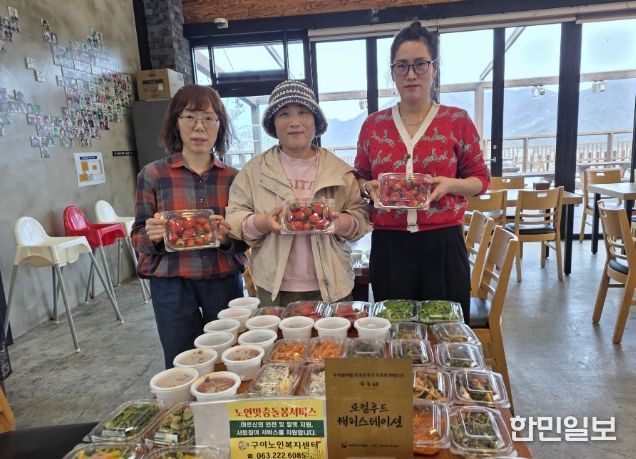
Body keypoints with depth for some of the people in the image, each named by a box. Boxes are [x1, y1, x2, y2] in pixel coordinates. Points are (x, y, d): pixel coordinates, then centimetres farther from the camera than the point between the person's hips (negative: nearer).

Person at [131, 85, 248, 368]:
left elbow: (246, 240, 5)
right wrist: (151, 236, -20)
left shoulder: (233, 177, 3)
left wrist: (227, 237, -16)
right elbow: (138, 238, 1)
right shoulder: (153, 175, -2)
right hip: (171, 285, -1)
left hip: (225, 281, 2)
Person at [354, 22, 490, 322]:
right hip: (388, 245, 1)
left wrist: (449, 184, -14)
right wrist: (370, 187, -7)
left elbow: (481, 179, 6)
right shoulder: (373, 124, 6)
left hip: (442, 244, -1)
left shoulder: (457, 121, 1)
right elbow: (359, 178, 15)